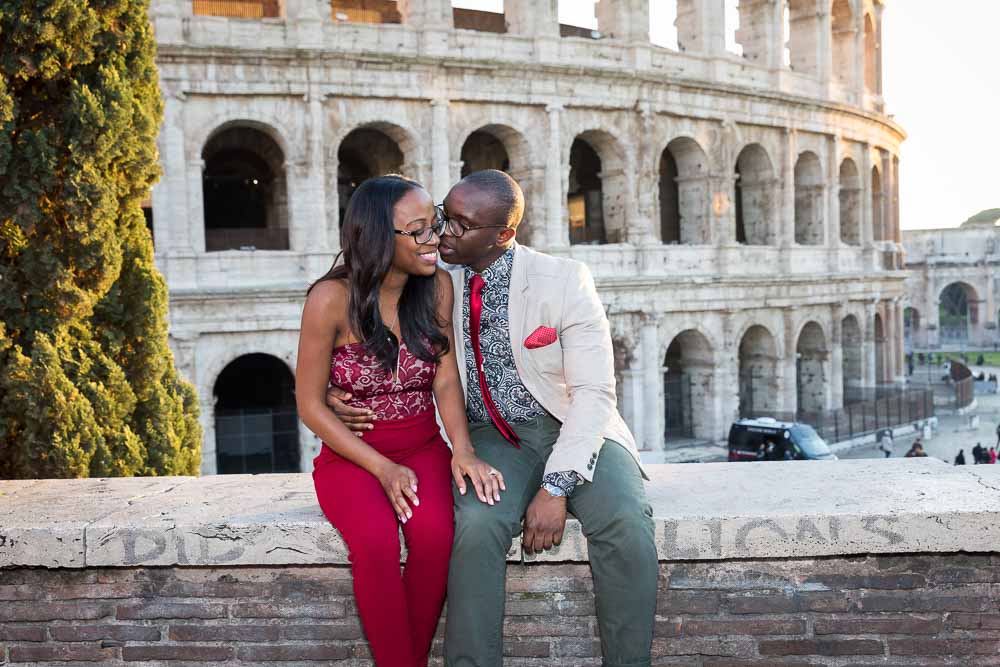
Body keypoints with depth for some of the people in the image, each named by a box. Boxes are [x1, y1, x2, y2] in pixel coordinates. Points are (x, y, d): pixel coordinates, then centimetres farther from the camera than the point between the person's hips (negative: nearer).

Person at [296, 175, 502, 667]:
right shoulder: (332, 299, -13)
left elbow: (446, 379, -3)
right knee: (376, 541, -32)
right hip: (350, 455, -2)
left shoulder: (437, 287, -2)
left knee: (435, 534, -29)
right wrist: (383, 469, -17)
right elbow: (310, 405, -8)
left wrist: (462, 448, -22)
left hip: (423, 448, 3)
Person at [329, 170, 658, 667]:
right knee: (478, 524, -31)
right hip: (495, 438, 2)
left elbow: (593, 393, -12)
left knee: (626, 522, -30)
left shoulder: (564, 281, -9)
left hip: (575, 430, -1)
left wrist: (556, 486, -22)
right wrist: (340, 393, -9)